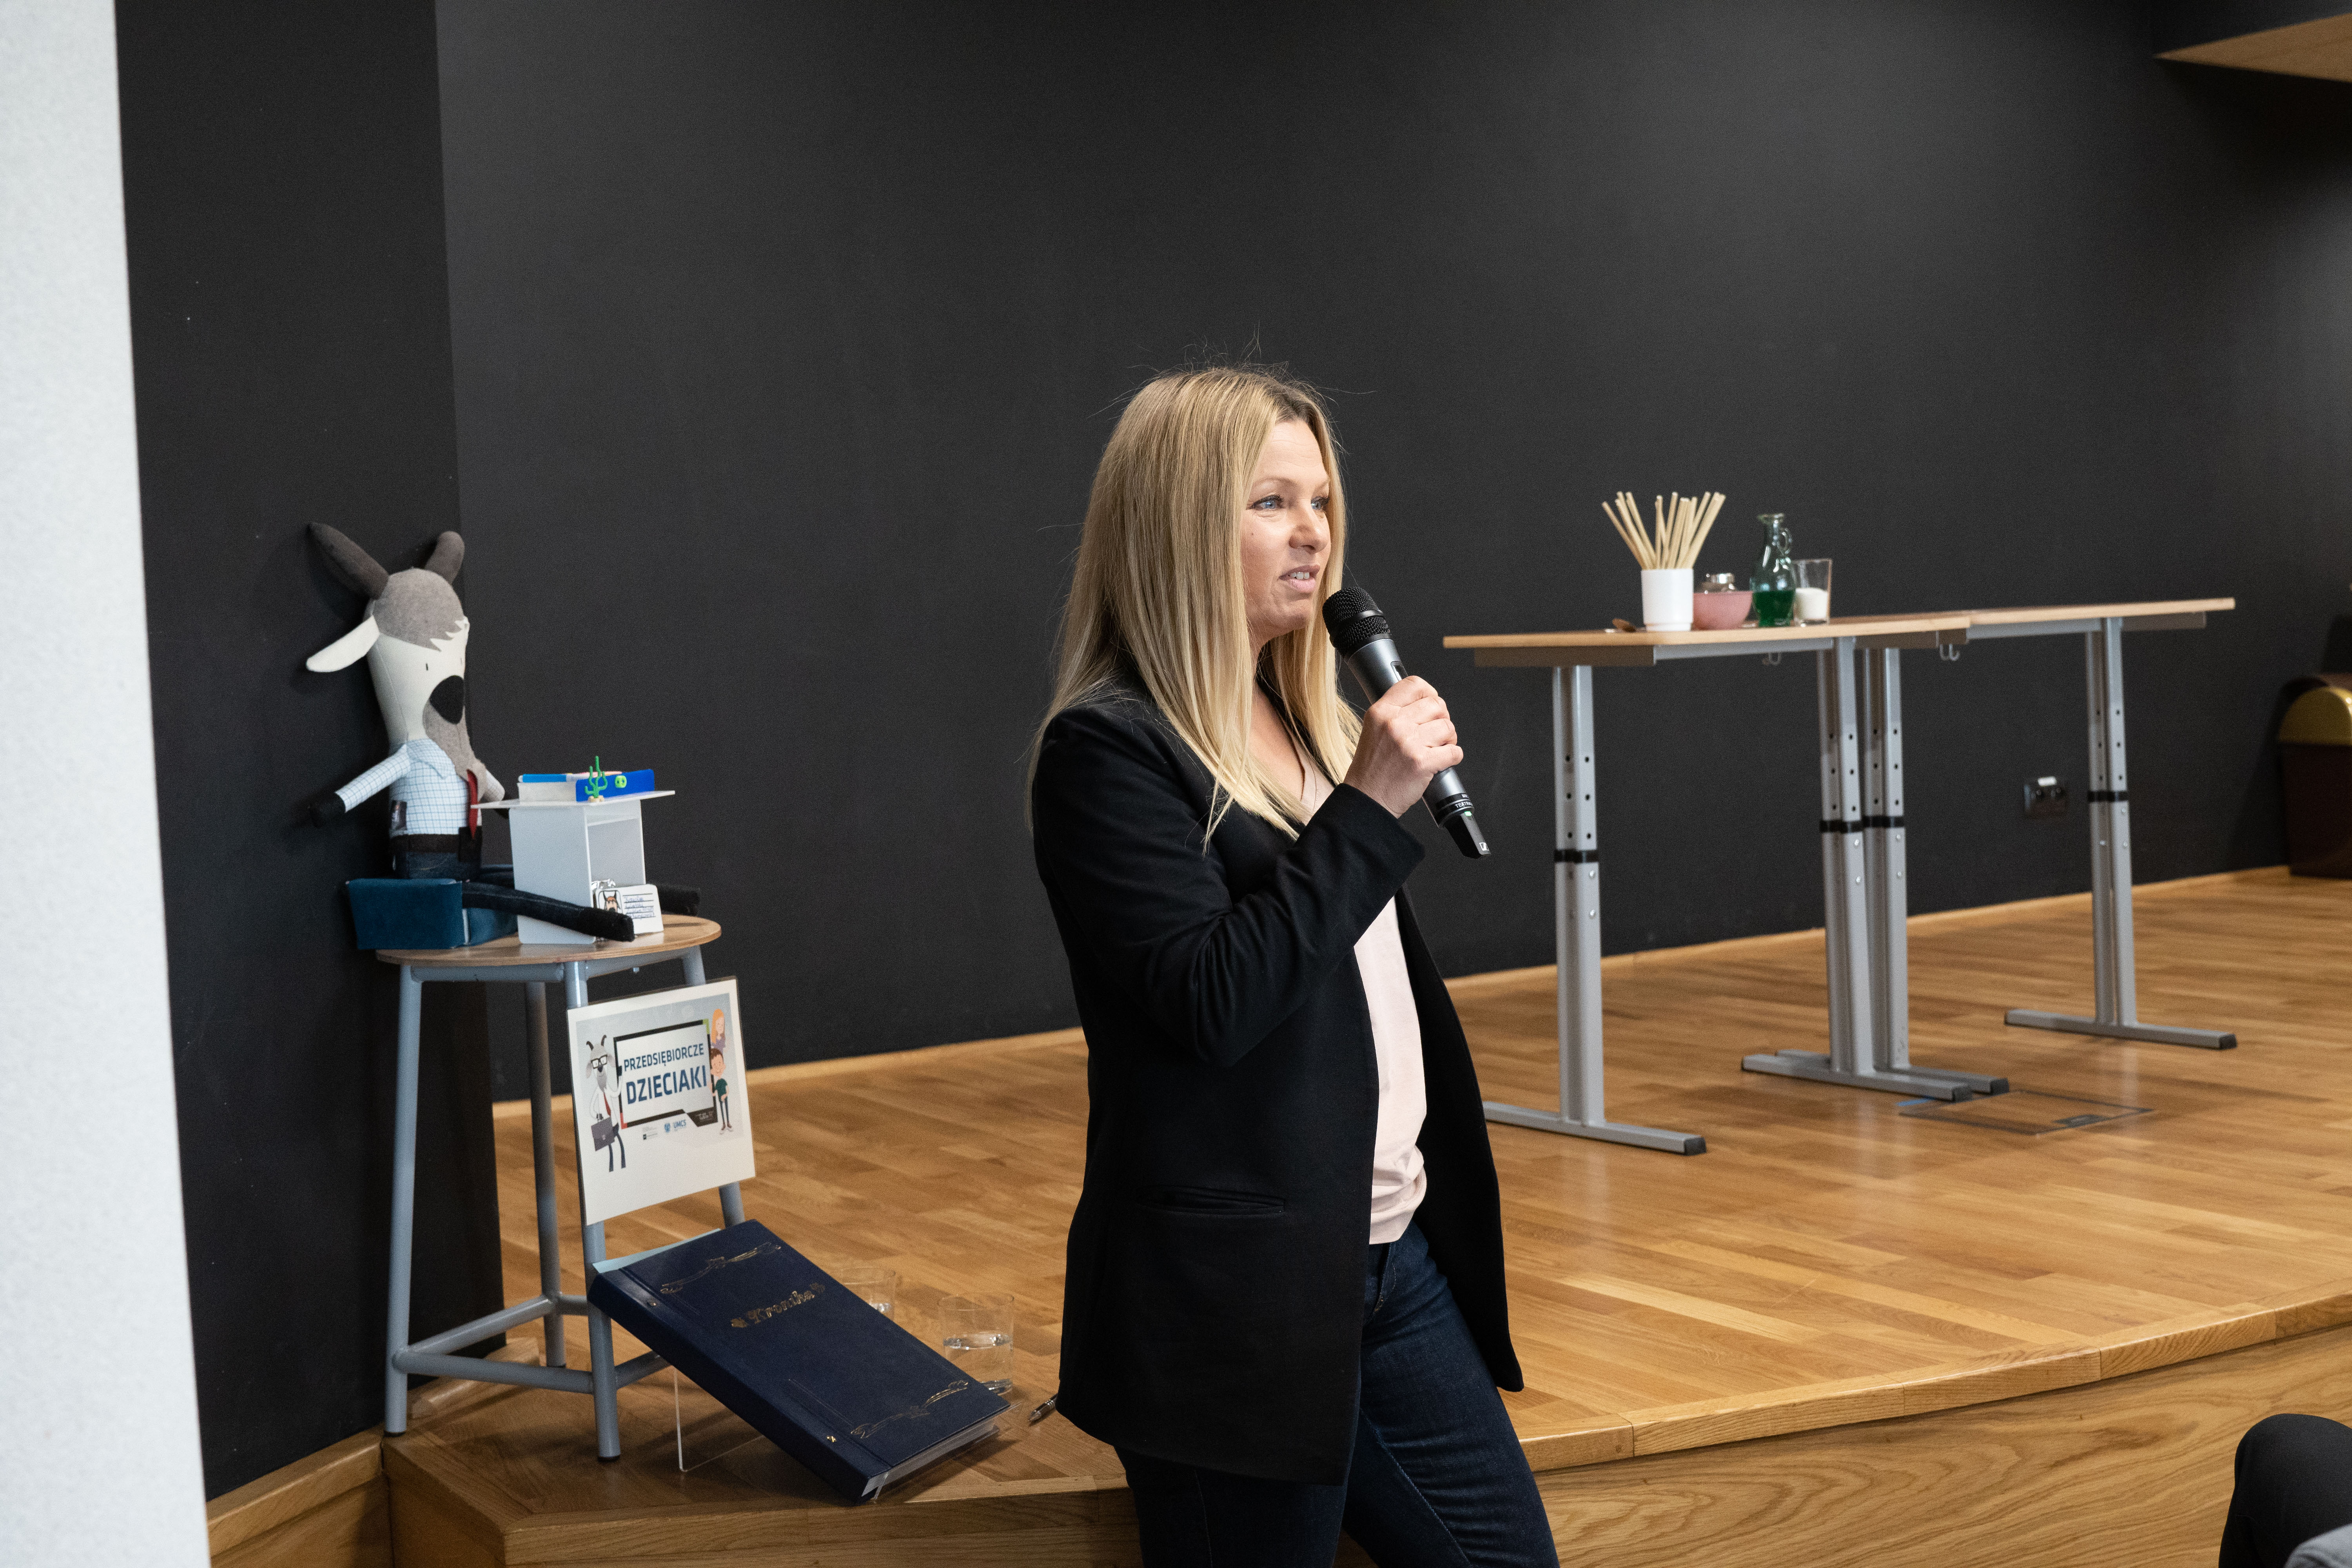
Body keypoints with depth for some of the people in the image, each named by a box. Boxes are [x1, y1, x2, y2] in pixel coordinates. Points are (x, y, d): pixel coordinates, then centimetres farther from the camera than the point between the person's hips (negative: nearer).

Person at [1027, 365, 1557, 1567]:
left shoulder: (1302, 721, 13)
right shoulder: (1108, 750, -13)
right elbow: (1210, 1002, -22)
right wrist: (1368, 808, -19)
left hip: (1397, 1252, 8)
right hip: (1240, 1295, -8)